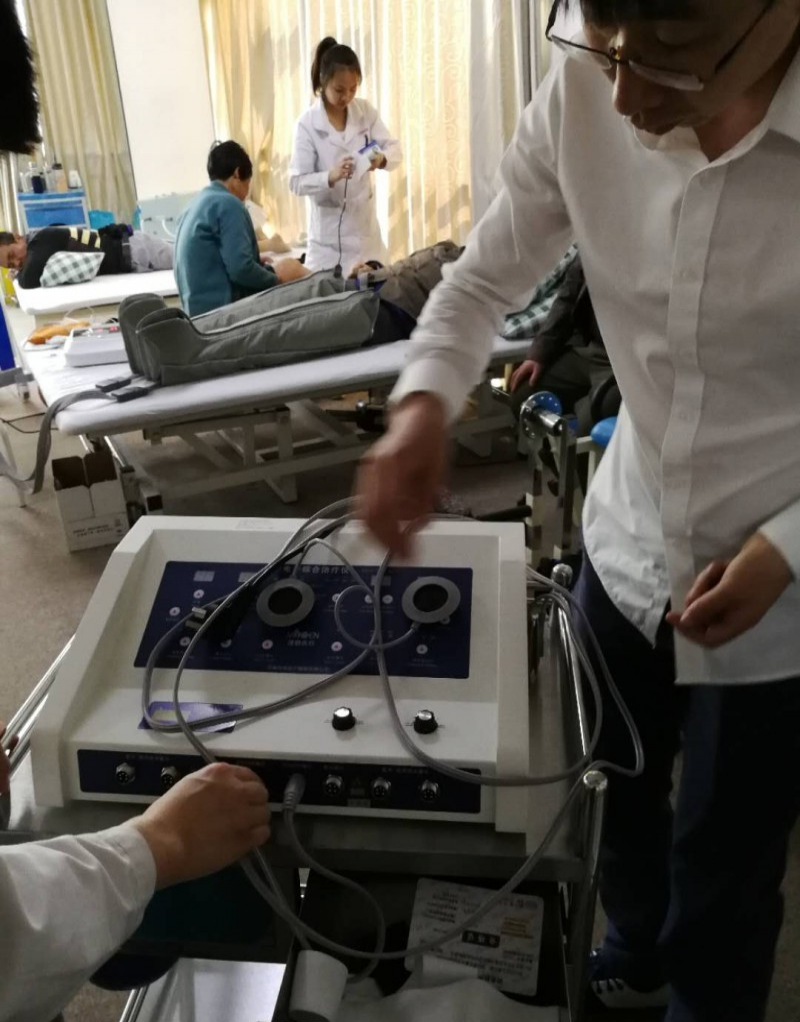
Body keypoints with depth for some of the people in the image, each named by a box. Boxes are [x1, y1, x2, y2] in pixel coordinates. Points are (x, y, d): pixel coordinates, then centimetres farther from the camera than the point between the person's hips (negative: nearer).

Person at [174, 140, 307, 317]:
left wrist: (260, 264, 17)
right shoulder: (227, 204, -13)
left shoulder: (197, 203, 16)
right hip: (222, 307, -9)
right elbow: (240, 269, -22)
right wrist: (277, 280, -5)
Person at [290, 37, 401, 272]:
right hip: (328, 232, -4)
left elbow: (394, 149, -1)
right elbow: (297, 182, -14)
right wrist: (330, 177, -32)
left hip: (364, 222, 4)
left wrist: (382, 159, -25)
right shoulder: (307, 124, -11)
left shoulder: (366, 111, 1)